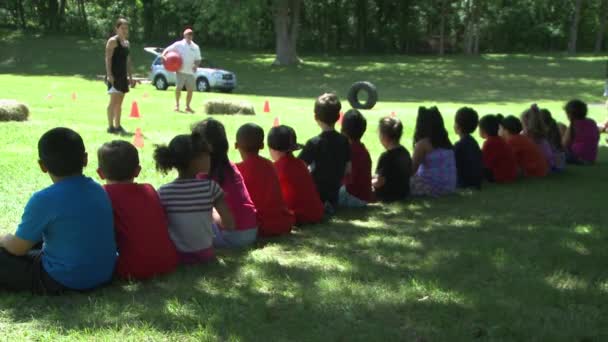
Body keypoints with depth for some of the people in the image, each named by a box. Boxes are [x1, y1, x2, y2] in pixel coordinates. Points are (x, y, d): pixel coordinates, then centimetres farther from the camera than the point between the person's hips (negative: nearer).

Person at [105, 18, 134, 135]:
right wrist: (109, 74, -23)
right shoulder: (113, 41, -7)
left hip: (123, 75, 8)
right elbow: (108, 59, -14)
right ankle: (110, 127, -9)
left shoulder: (127, 43, 17)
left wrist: (130, 76, 17)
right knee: (114, 101, -10)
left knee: (119, 102, 10)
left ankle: (118, 126, 16)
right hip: (114, 75, -8)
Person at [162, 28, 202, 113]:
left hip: (191, 72, 3)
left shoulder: (195, 47, 12)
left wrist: (196, 65, -4)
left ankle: (187, 106, 16)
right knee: (178, 87, -8)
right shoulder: (178, 44, 2)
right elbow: (168, 49, -1)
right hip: (181, 71, -3)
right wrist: (163, 55, -21)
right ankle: (177, 105, 7)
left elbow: (198, 59, 16)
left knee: (190, 89, 3)